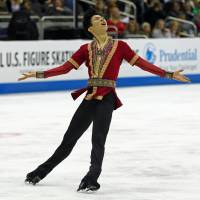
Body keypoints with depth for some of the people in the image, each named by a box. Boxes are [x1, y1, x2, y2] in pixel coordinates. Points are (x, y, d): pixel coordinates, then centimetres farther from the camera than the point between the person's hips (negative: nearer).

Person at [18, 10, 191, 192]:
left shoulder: (119, 46, 3)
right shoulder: (86, 49, 9)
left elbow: (143, 64, 1)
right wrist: (38, 74, 3)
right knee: (68, 140, 11)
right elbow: (65, 68, 9)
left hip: (106, 100, -3)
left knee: (98, 139, -22)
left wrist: (169, 74, -6)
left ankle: (92, 179, -26)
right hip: (89, 99, 3)